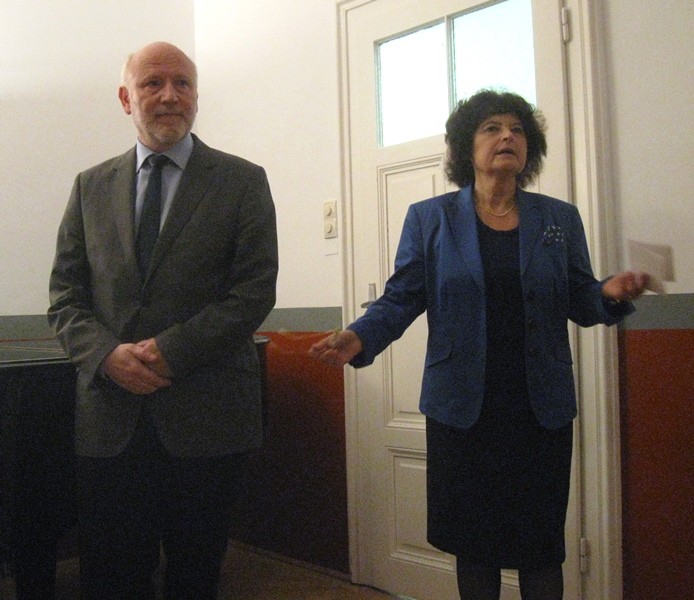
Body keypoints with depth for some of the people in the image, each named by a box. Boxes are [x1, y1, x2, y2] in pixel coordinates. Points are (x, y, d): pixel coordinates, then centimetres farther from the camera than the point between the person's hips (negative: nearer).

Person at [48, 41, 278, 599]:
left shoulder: (243, 181, 2)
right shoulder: (91, 186, 11)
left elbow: (255, 291, -6)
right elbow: (65, 296, 9)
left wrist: (170, 350, -14)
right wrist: (107, 354, -10)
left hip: (205, 413, -2)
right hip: (109, 414, 3)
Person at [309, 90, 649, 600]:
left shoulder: (560, 219, 6)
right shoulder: (429, 219, 2)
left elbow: (581, 305, 6)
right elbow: (401, 299, -1)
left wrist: (611, 294, -16)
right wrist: (360, 338, -19)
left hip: (542, 410, 1)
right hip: (463, 409, -1)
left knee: (542, 547, 10)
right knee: (474, 543, 11)